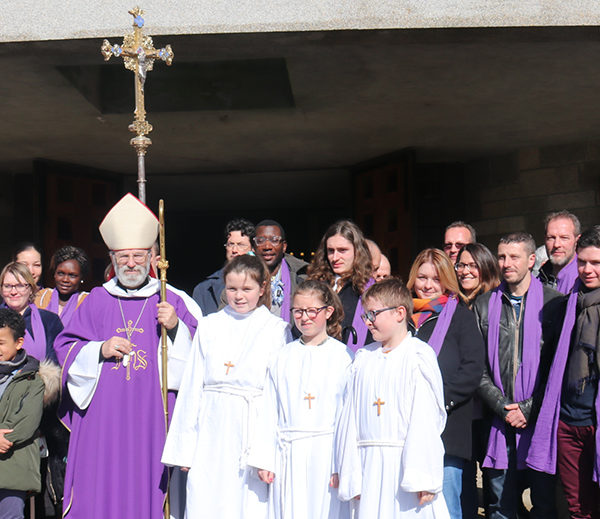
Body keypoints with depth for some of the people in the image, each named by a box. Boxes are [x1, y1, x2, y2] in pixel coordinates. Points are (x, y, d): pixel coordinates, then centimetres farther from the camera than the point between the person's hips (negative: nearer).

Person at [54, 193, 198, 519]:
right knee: (98, 493, -1)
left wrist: (175, 328, -14)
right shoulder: (96, 300, 10)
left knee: (147, 491, -1)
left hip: (150, 419, -1)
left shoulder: (170, 301, 8)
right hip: (101, 420, 1)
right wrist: (100, 350, -8)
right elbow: (64, 349, 8)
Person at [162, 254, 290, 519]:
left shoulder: (277, 329, 2)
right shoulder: (209, 326, 10)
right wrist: (184, 447, 9)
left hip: (255, 431, -2)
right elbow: (192, 385, 11)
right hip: (211, 435, 2)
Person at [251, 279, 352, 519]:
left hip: (327, 454, -3)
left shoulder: (343, 355, 0)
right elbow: (269, 411, 10)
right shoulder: (283, 356, 9)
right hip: (288, 455, 3)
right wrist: (264, 459, 5)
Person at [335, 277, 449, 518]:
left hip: (405, 464, -5)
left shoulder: (418, 356, -4)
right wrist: (350, 475, 10)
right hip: (371, 468, 5)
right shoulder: (363, 358, 12)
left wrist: (422, 478, -15)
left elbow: (425, 420, -10)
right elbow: (350, 420, 12)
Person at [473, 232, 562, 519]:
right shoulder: (485, 305, 10)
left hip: (540, 418, -2)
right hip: (500, 422, 3)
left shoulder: (553, 302, 1)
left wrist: (529, 408, -8)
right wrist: (502, 406, -5)